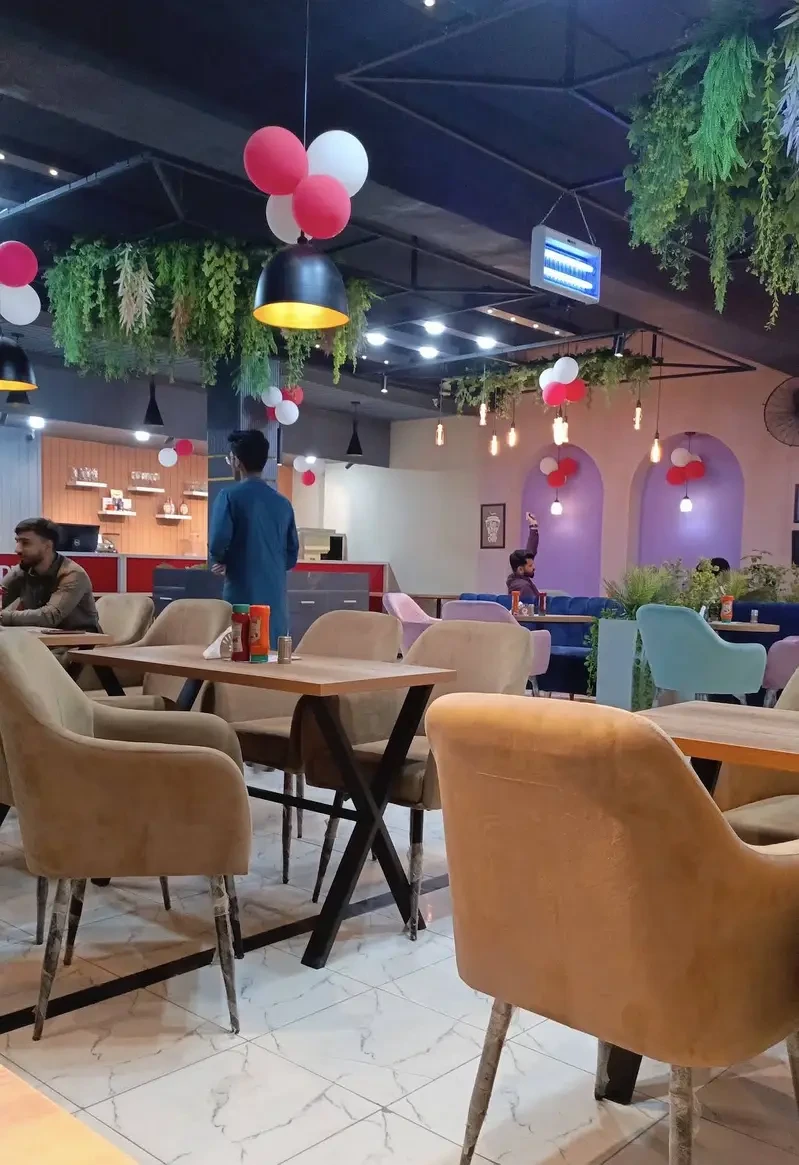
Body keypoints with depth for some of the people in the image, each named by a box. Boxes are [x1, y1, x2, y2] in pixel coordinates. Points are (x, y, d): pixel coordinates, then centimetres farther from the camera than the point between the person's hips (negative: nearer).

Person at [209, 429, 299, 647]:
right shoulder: (283, 503, 9)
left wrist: (221, 561, 6)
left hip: (242, 596, -4)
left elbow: (218, 543, -14)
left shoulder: (231, 495, -5)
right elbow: (292, 556, 11)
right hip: (276, 598, 4)